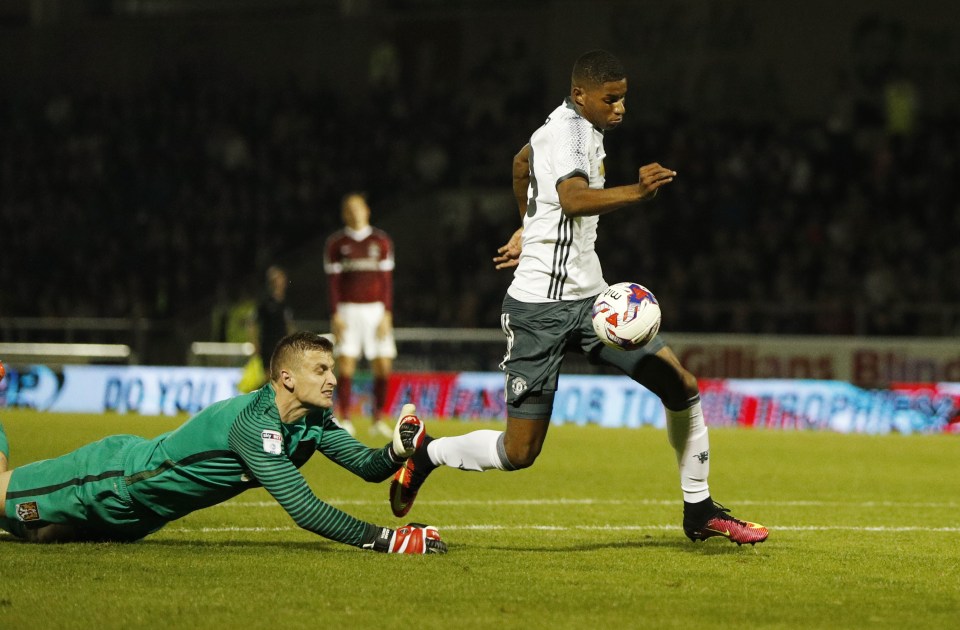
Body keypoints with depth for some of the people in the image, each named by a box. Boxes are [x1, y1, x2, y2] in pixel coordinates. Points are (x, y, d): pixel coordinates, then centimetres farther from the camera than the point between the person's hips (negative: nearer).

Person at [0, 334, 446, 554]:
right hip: (114, 481, -8)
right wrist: (386, 540, -45)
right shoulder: (255, 423, -37)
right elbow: (304, 509, -41)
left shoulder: (314, 421, -11)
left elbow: (367, 466, -10)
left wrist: (397, 451, -33)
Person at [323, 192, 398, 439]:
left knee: (383, 367, -4)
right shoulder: (336, 243, 4)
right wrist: (335, 315, -7)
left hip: (376, 310, 1)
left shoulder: (381, 241, 7)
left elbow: (387, 279, 6)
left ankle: (378, 419, 5)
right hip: (348, 310, -1)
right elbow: (332, 281, 2)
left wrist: (387, 314, -2)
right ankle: (345, 420, -5)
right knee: (345, 366, -9)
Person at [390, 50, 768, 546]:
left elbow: (521, 163, 32)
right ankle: (426, 454, 21)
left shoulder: (579, 126, 12)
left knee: (682, 387, -1)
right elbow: (573, 200, -39)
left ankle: (700, 512, 12)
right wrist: (637, 192, -54)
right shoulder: (569, 131, -17)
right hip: (541, 306, -9)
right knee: (519, 453, -5)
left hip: (589, 299, 9)